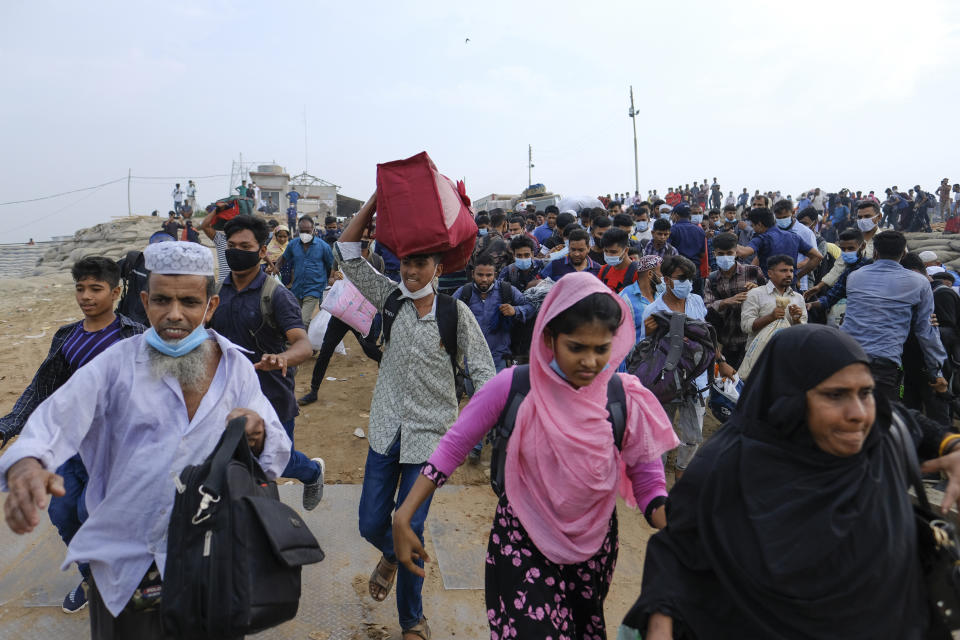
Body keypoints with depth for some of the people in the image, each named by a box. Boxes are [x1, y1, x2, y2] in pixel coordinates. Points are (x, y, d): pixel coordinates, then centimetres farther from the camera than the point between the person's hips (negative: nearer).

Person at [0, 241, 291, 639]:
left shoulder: (236, 367, -4)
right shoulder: (117, 364, -8)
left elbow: (276, 452, -5)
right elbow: (57, 418, -21)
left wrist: (257, 434, -28)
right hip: (122, 562, -1)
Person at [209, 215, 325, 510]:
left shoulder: (277, 295, -15)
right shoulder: (219, 291, 3)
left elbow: (303, 344, -28)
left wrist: (280, 358, -50)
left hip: (272, 399, -5)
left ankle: (313, 471, 43)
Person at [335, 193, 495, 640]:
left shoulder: (456, 313, -8)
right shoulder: (390, 298, 0)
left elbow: (483, 371, -5)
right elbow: (347, 253, -1)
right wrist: (377, 199, -7)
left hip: (430, 436, -3)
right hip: (386, 431, 3)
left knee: (409, 529, 2)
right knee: (371, 525, 10)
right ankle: (392, 557, 49)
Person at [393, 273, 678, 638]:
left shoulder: (626, 399, -17)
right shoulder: (512, 386, -21)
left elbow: (650, 487, -10)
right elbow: (452, 447, -12)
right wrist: (403, 518, -15)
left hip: (592, 549, 3)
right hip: (521, 543, -2)